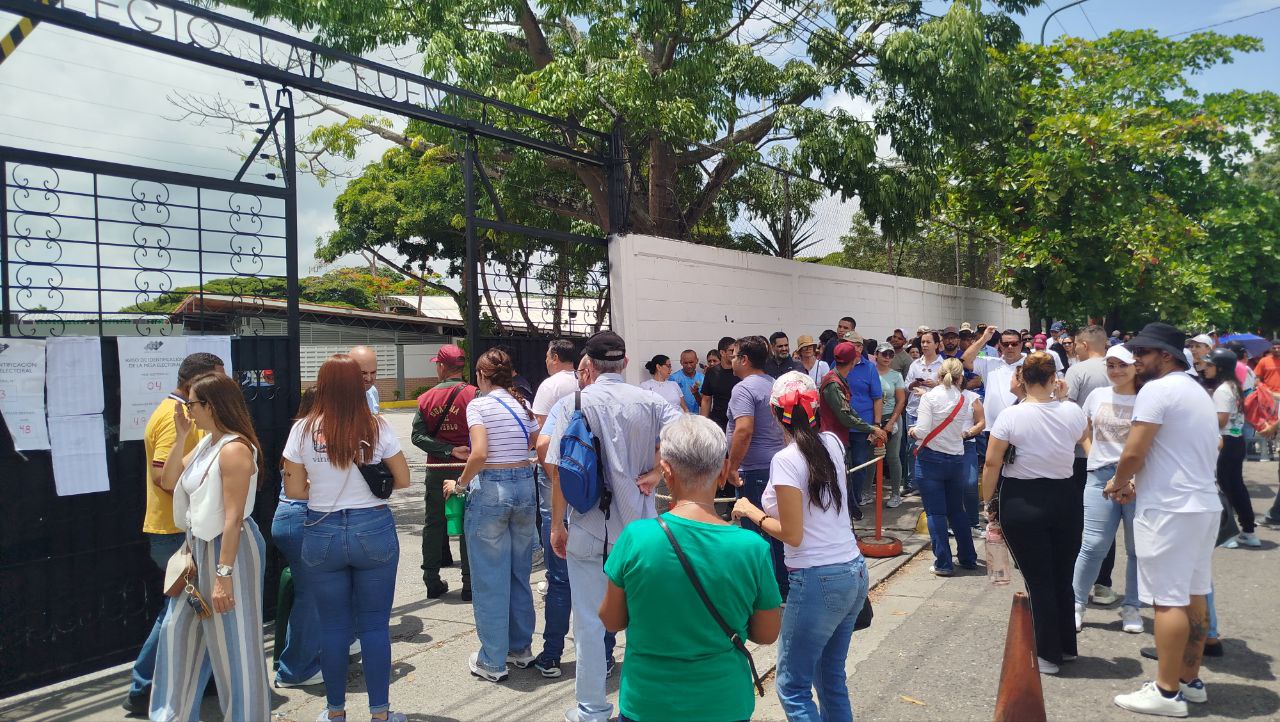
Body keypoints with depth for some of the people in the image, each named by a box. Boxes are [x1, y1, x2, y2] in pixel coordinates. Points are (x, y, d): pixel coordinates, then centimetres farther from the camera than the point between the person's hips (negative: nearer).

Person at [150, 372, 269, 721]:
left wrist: (223, 575, -25)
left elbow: (233, 518, -24)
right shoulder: (206, 443, 8)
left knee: (232, 641, 2)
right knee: (178, 629, 19)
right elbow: (168, 481, 14)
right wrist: (180, 437, 3)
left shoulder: (234, 449, -21)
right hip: (199, 547, 10)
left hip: (229, 549, -10)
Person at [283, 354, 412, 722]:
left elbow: (294, 490, -1)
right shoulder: (376, 427, -6)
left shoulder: (303, 429, -5)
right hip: (373, 529, -1)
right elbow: (402, 480, 0)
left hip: (322, 533, 1)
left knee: (333, 623, 12)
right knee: (375, 623, 8)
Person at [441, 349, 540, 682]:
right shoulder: (523, 405, 8)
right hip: (524, 487, 6)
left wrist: (459, 485, -7)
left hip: (489, 490, -5)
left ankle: (492, 661, 13)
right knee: (519, 573, 17)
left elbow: (479, 454, -20)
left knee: (490, 579, 4)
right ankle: (521, 648, 28)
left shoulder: (478, 405, -8)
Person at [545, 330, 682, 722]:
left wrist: (557, 524, -2)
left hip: (589, 528, -3)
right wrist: (654, 474, -8)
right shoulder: (650, 401, -1)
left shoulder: (572, 404, -8)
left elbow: (559, 469, -11)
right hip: (640, 527, 3)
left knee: (589, 621, 10)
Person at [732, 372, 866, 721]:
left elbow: (792, 534, -18)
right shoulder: (832, 443, 3)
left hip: (818, 581, -8)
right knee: (832, 678, 18)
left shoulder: (786, 460, -17)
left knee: (792, 687, 3)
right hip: (854, 572, 8)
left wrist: (752, 512, -3)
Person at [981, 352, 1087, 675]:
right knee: (1063, 577, 18)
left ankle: (1048, 654, 14)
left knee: (1038, 581, 7)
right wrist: (1057, 397, 18)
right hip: (1065, 499, 4)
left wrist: (987, 501, 0)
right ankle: (1067, 646, 32)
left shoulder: (1011, 415, -15)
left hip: (1022, 502, -3)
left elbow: (992, 463, -12)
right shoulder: (1073, 412, -6)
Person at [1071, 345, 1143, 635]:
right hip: (1101, 476, 1)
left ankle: (1131, 607, 23)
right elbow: (1085, 433, 21)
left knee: (1138, 548, 8)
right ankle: (1077, 603, 9)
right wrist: (1094, 459, 6)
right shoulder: (1098, 395, 9)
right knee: (1093, 544, -4)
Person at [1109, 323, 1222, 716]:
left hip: (1170, 509, -10)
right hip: (1204, 504, 10)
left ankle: (1167, 691, 2)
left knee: (1169, 600, -4)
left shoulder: (1157, 390, -14)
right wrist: (1137, 482, 17)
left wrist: (1119, 483, 2)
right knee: (1193, 596, 15)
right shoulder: (1198, 392, 16)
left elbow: (1133, 452, -17)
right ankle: (1190, 680, 24)